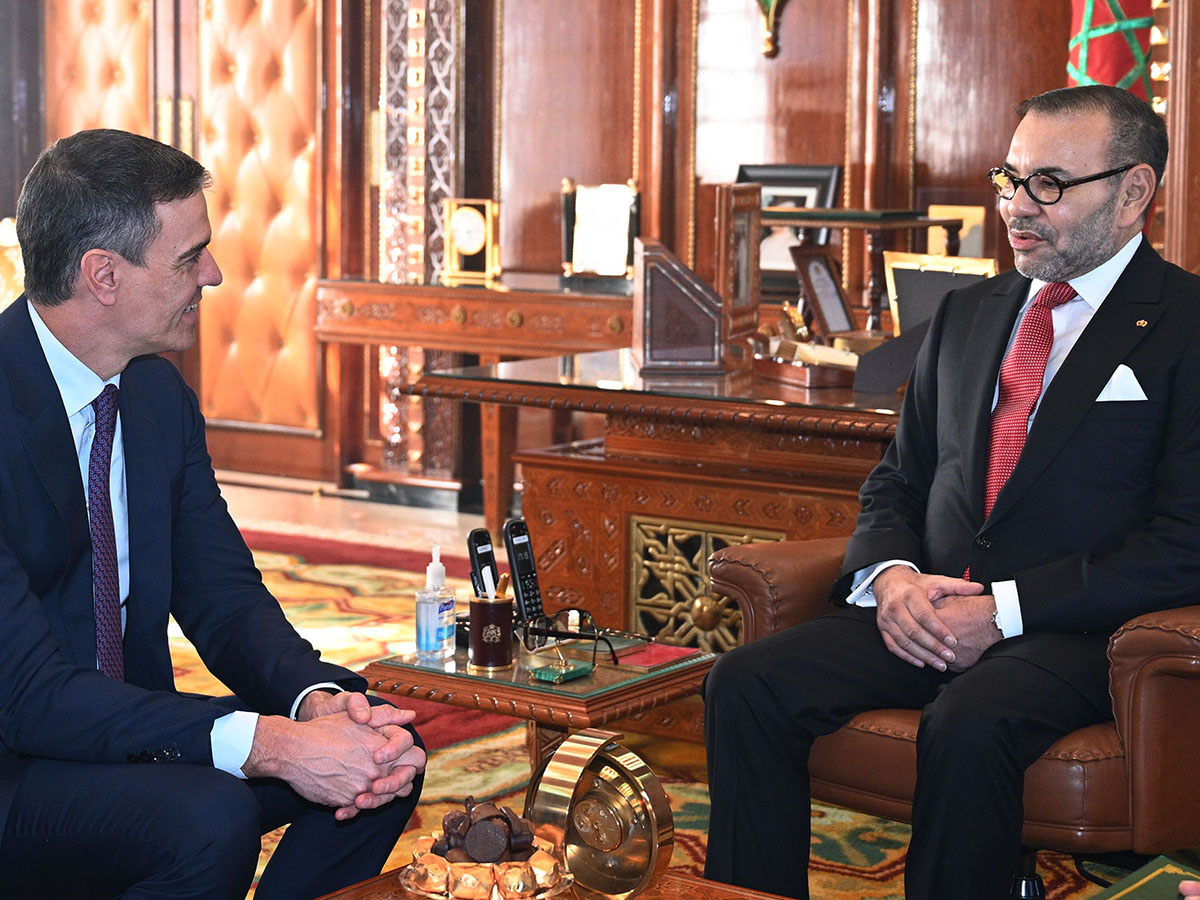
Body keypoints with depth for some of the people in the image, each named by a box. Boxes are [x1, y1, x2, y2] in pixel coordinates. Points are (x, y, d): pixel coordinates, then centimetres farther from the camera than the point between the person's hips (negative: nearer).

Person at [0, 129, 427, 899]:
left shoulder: (160, 395, 4)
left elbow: (223, 596, 4)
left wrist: (319, 700, -18)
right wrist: (268, 743, -34)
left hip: (121, 732, 8)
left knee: (389, 749, -4)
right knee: (208, 820, -33)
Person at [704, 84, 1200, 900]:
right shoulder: (966, 315, 19)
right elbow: (896, 485, 21)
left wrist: (1004, 610, -16)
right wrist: (892, 578, -3)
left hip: (1077, 633, -6)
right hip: (928, 618, 6)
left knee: (967, 725, -37)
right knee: (746, 685, -17)